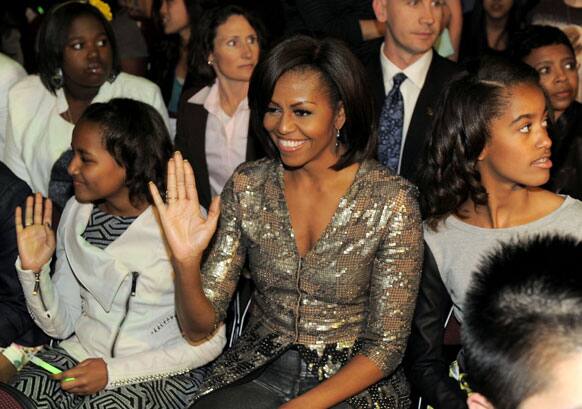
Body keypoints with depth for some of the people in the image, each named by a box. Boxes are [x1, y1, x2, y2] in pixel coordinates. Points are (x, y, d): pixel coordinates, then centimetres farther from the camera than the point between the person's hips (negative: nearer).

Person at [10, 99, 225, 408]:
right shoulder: (77, 211, 4)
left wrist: (113, 372, -15)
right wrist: (34, 271, -11)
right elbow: (60, 326, 7)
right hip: (79, 353, 4)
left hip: (157, 372, -4)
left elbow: (208, 342, -11)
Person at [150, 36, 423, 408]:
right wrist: (187, 261, -22)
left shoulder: (391, 201, -12)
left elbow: (386, 347, -8)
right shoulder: (247, 186, -2)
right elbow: (200, 327, -2)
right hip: (259, 373, 2)